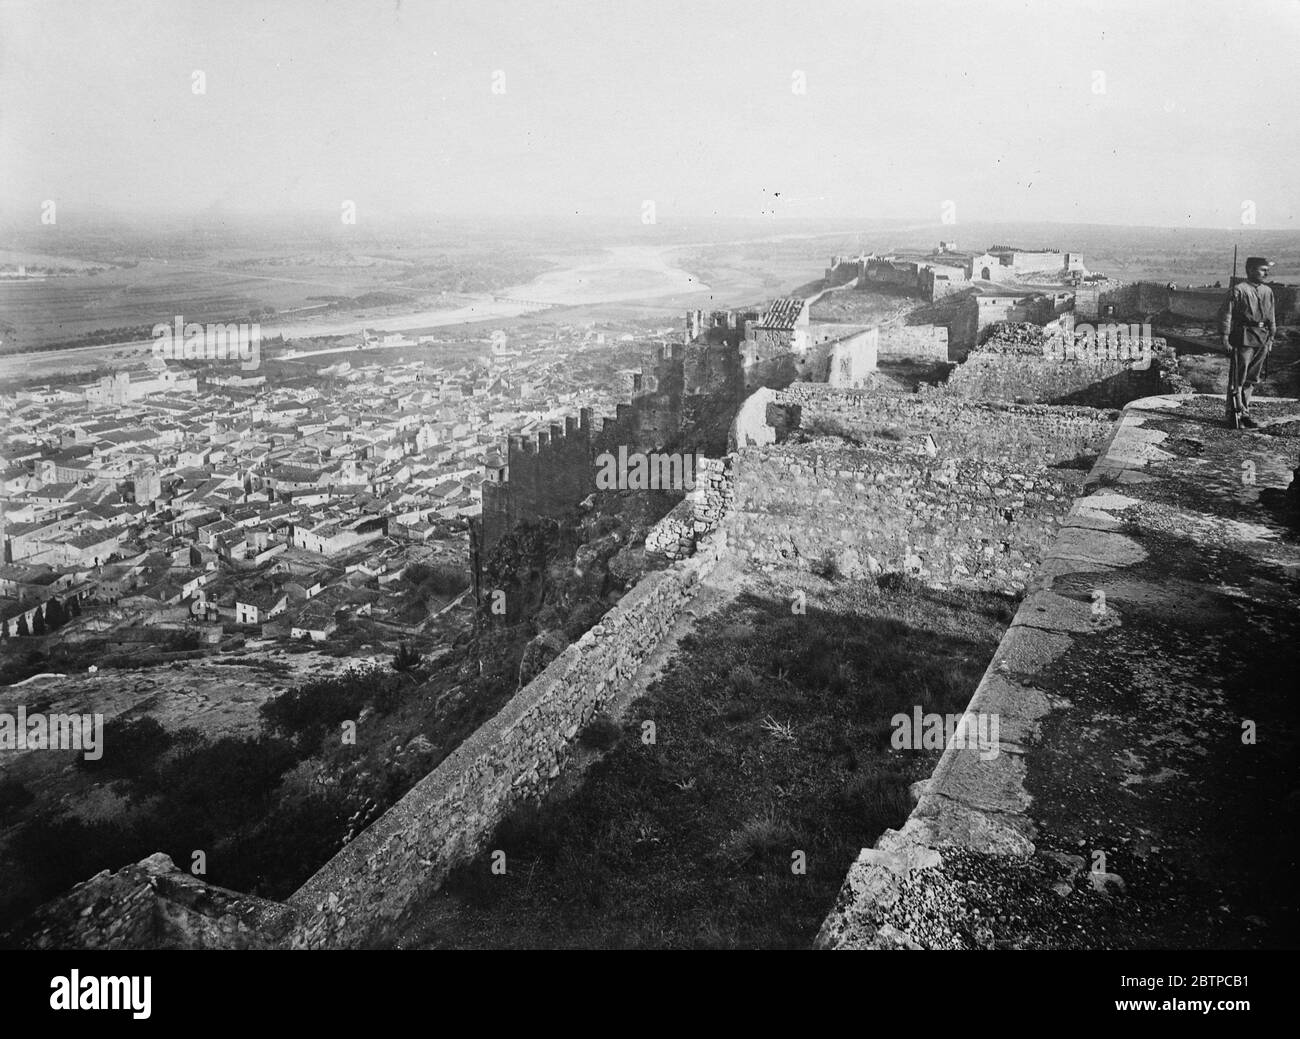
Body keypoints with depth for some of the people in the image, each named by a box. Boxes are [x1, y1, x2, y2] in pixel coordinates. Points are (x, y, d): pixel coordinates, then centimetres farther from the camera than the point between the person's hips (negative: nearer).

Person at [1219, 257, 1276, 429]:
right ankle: (1235, 413, 0)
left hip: (1262, 340, 7)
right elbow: (1226, 314, -9)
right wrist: (1225, 338, -14)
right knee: (1238, 378, -5)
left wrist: (1271, 338, 17)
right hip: (1243, 338, -7)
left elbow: (1272, 317, 21)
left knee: (1251, 379, 10)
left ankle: (1245, 413, 17)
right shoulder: (1238, 290, -6)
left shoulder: (1268, 291, 14)